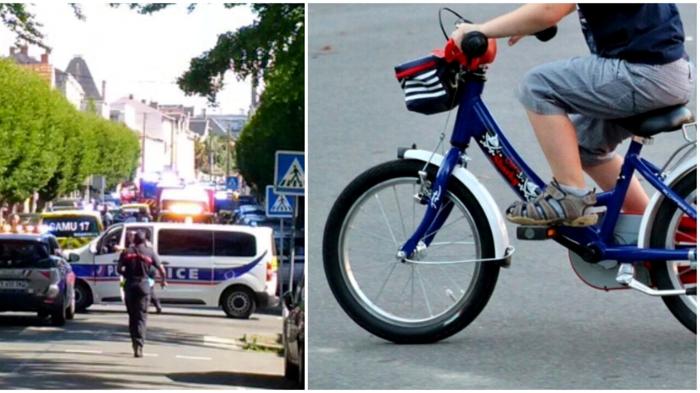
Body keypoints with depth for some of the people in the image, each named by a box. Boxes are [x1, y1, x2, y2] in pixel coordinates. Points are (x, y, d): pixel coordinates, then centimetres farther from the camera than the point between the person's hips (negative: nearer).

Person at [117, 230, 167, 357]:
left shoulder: (127, 252, 5)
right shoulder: (150, 252, 2)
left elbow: (119, 268, -2)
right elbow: (161, 269, 0)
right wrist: (163, 281, 19)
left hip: (129, 285, 2)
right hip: (143, 285, -2)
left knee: (132, 315, 16)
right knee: (141, 317, -1)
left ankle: (135, 342, 21)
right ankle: (139, 346, -14)